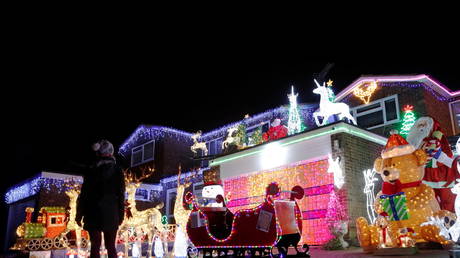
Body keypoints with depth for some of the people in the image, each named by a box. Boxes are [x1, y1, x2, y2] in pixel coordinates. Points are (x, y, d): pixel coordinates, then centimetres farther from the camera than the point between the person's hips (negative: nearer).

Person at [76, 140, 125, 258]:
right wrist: (121, 215, 8)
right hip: (111, 214, 1)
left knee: (95, 246, 4)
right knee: (111, 246, 10)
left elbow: (84, 194, 0)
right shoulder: (117, 170, 2)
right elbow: (121, 195, 2)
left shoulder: (92, 170, 0)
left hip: (94, 213, -1)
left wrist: (79, 215, 6)